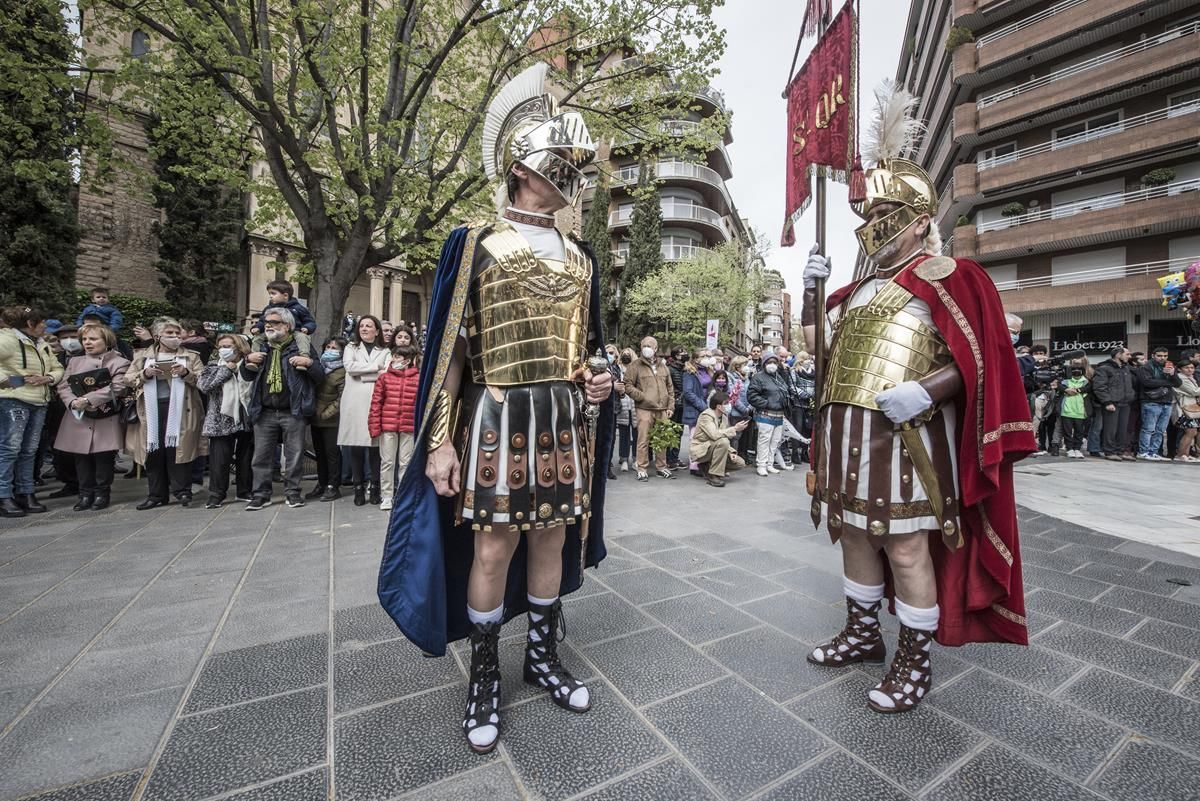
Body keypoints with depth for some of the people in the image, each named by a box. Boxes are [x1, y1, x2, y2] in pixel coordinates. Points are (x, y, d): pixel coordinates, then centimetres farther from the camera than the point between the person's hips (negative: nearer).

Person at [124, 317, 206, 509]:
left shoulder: (190, 356, 10)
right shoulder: (142, 356, 15)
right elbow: (128, 379, 10)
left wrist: (186, 373, -15)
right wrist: (144, 374, -8)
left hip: (179, 408, -2)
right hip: (152, 409, 3)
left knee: (177, 449, -6)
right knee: (154, 452, 5)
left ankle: (182, 491, 2)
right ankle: (157, 495, 14)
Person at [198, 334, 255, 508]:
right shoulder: (214, 367, 10)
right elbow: (203, 385, -9)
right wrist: (226, 370, -6)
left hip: (247, 419, 0)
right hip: (221, 420, 0)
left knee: (246, 457, 8)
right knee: (219, 459, 0)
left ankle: (245, 491, 21)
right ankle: (216, 494, 11)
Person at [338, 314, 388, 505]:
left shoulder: (385, 352, 15)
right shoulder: (351, 348, 18)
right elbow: (350, 367, -4)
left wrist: (361, 374, -9)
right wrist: (376, 367, -5)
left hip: (376, 404, -1)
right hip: (354, 404, 1)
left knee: (375, 445, -3)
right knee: (355, 446, 0)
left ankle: (375, 487, 7)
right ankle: (359, 488, 10)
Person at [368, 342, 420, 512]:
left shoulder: (418, 378, 1)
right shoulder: (384, 377, 3)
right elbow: (376, 402, 1)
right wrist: (374, 426, -3)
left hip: (409, 428, -1)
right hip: (387, 427, 1)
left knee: (406, 462, 9)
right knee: (387, 462, 8)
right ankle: (387, 496, 19)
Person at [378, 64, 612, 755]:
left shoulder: (580, 259, 13)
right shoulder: (476, 246, 0)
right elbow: (452, 349, -4)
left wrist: (597, 381, -2)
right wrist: (440, 441, -9)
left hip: (565, 421, 4)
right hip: (496, 420, -4)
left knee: (552, 539, 12)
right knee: (492, 549, 3)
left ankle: (544, 656, 35)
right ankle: (485, 679, 28)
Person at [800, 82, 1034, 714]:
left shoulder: (946, 277, -1)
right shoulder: (860, 289, 19)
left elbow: (980, 359, -8)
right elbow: (815, 340, 23)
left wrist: (925, 390, -25)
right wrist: (812, 288, 10)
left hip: (906, 436, -7)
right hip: (846, 434, 7)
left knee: (906, 548, 1)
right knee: (856, 536, 15)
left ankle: (915, 662, 20)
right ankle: (863, 634, 33)